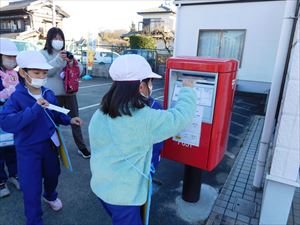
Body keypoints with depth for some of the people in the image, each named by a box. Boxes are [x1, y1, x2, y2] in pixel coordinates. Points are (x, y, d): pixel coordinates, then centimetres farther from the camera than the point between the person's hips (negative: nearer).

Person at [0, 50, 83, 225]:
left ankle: (50, 196, 59)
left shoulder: (49, 94, -4)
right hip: (28, 149, -5)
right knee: (32, 187, 5)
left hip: (50, 144, 5)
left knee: (52, 174, 26)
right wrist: (35, 109, -38)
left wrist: (69, 120, -4)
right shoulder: (16, 98, -20)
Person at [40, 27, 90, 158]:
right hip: (54, 93, -4)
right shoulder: (44, 54, 1)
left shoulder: (66, 53, 13)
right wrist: (58, 59, -24)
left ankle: (81, 147, 18)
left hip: (69, 91, 4)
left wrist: (73, 62, -12)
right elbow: (46, 71, -14)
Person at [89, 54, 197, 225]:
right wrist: (188, 90, -2)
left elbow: (98, 148, 5)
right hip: (123, 195, -6)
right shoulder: (145, 118, -27)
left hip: (100, 186, 7)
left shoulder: (99, 115, -6)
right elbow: (181, 116, -18)